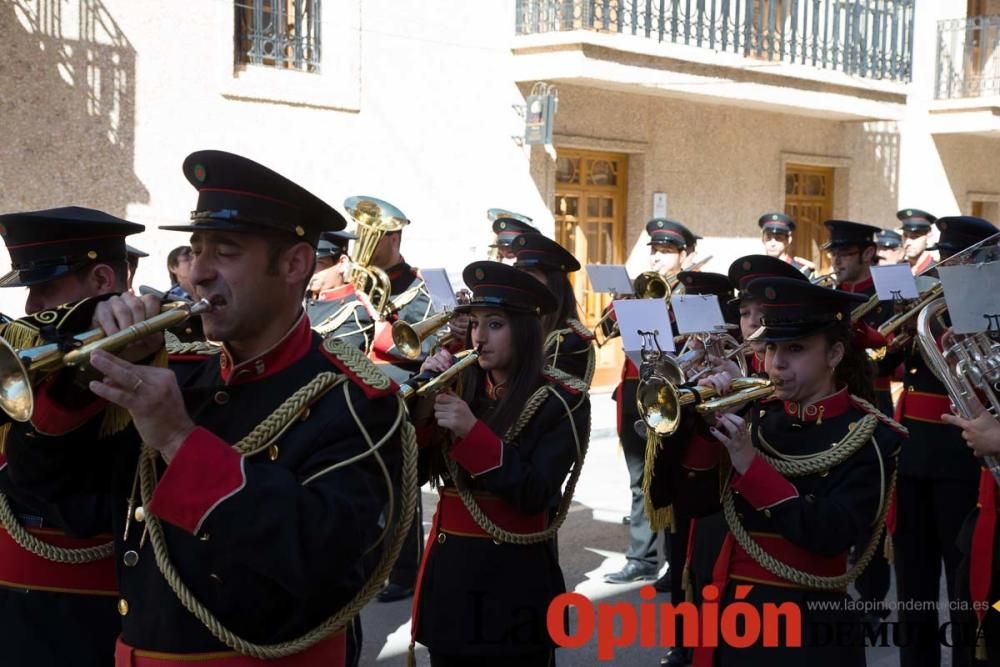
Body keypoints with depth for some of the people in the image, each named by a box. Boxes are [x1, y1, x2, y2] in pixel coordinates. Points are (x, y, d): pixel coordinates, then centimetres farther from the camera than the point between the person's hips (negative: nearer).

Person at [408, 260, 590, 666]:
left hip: (514, 576, -4)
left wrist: (472, 432, -24)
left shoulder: (561, 401, -8)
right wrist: (424, 400, -12)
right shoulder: (459, 389, 6)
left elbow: (536, 496, -17)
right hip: (448, 568, 5)